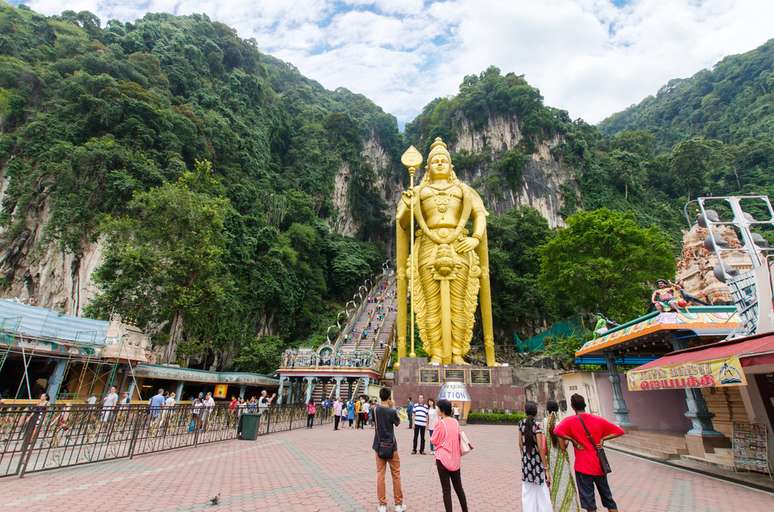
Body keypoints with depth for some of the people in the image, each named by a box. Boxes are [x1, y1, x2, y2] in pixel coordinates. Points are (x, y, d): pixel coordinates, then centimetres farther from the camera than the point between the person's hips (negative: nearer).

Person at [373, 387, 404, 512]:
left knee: (380, 474, 9)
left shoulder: (376, 410, -5)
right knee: (396, 474, 10)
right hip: (391, 446, -3)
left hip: (379, 446, 3)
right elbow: (398, 423, 4)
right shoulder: (392, 411, -14)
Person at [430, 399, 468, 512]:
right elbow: (458, 438, 11)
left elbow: (433, 441, -5)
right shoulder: (456, 422, 2)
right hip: (455, 459, 6)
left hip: (443, 459, -5)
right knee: (458, 487, 19)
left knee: (446, 489, 4)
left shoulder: (440, 423, -15)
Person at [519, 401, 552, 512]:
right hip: (537, 460, -4)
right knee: (542, 493, 8)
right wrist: (546, 468, -11)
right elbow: (540, 448, -16)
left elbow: (520, 444, 8)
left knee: (528, 492, 14)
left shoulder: (521, 424, 1)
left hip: (526, 460, 4)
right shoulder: (537, 425, -14)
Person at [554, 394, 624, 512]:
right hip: (599, 465, 4)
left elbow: (557, 432, -27)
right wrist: (602, 438, 0)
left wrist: (574, 441, -14)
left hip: (583, 466, -4)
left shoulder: (570, 421, -11)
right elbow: (619, 431, 6)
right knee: (607, 496, 20)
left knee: (589, 499, 7)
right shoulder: (598, 419, 1)